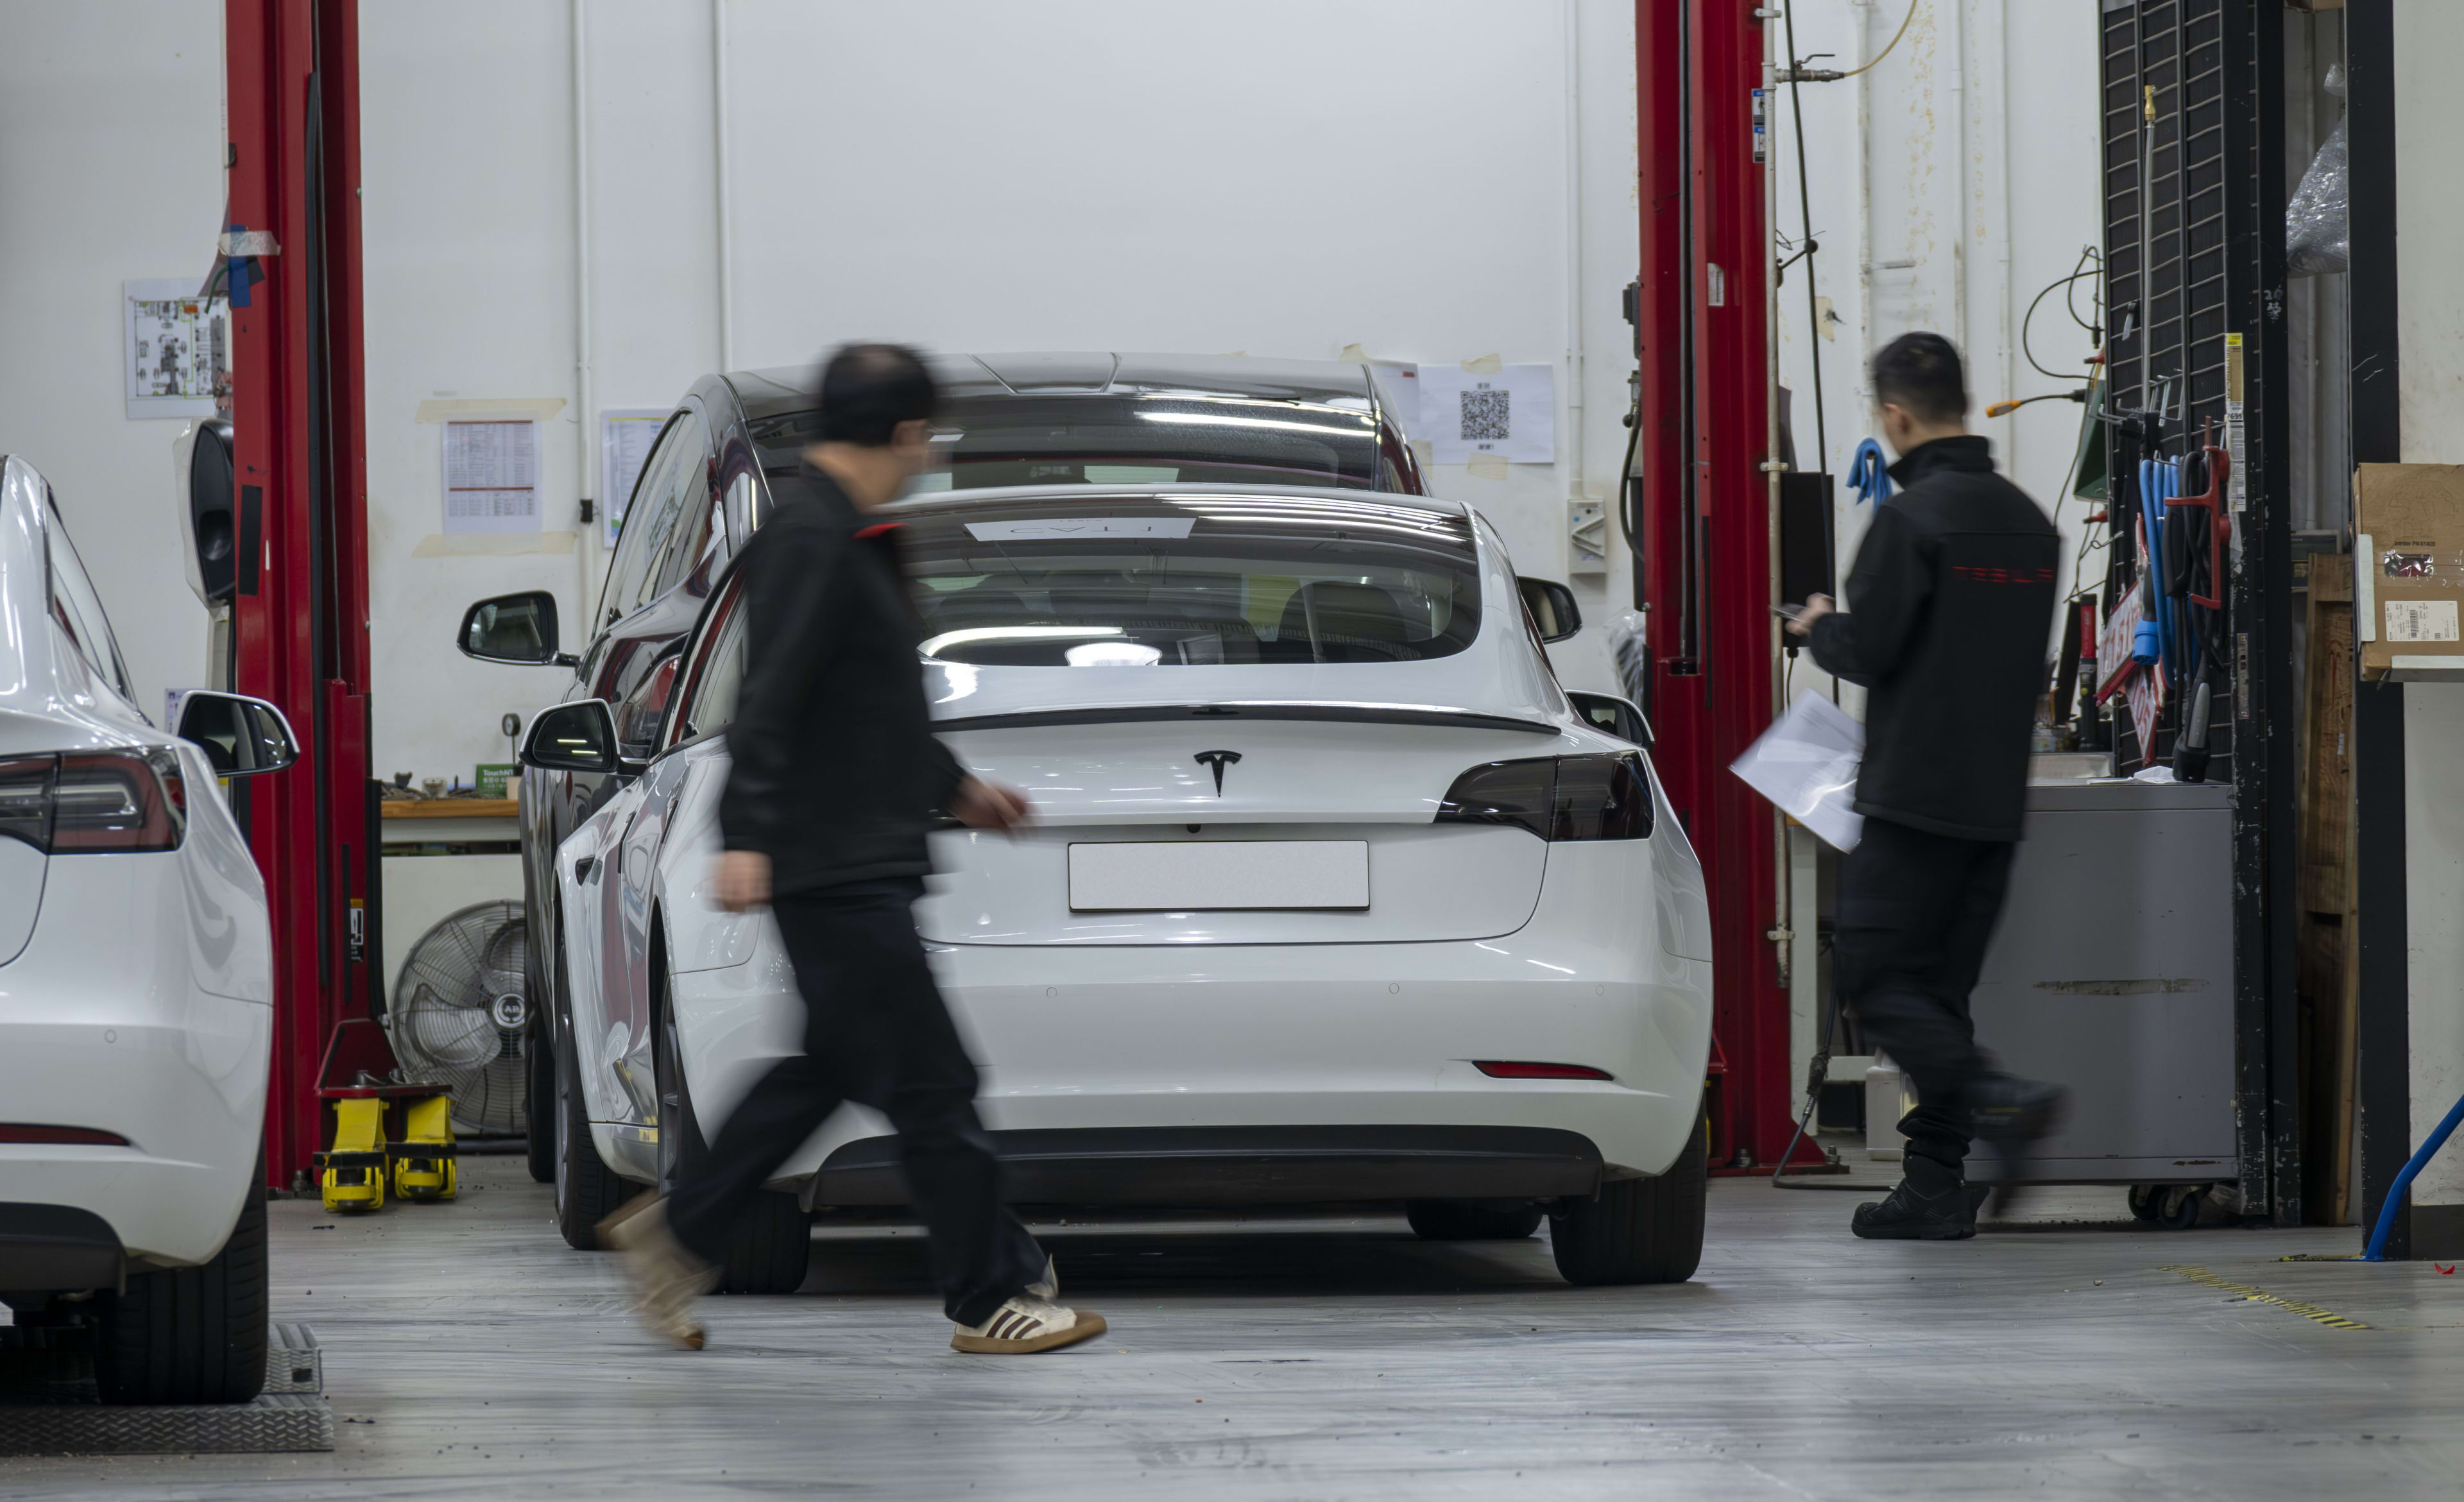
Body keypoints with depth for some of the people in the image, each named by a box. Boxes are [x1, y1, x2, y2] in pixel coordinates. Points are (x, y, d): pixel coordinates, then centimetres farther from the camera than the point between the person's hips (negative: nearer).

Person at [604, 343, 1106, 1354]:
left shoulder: (849, 536, 16)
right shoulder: (811, 538, -16)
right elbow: (770, 697, -24)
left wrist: (954, 788, 36)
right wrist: (746, 837, -31)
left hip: (860, 861, 11)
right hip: (836, 864, -10)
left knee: (832, 1065, 15)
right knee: (930, 1082, -5)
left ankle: (678, 1234, 19)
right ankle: (993, 1298, 1)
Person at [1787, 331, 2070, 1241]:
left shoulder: (1912, 517, -13)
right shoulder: (2029, 522, 13)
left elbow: (1866, 650, -15)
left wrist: (1817, 626, 8)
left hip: (1916, 791, -8)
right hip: (1998, 792, 8)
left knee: (1874, 973, -3)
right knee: (1941, 985, 10)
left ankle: (2001, 1100, -22)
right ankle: (1935, 1184, 7)